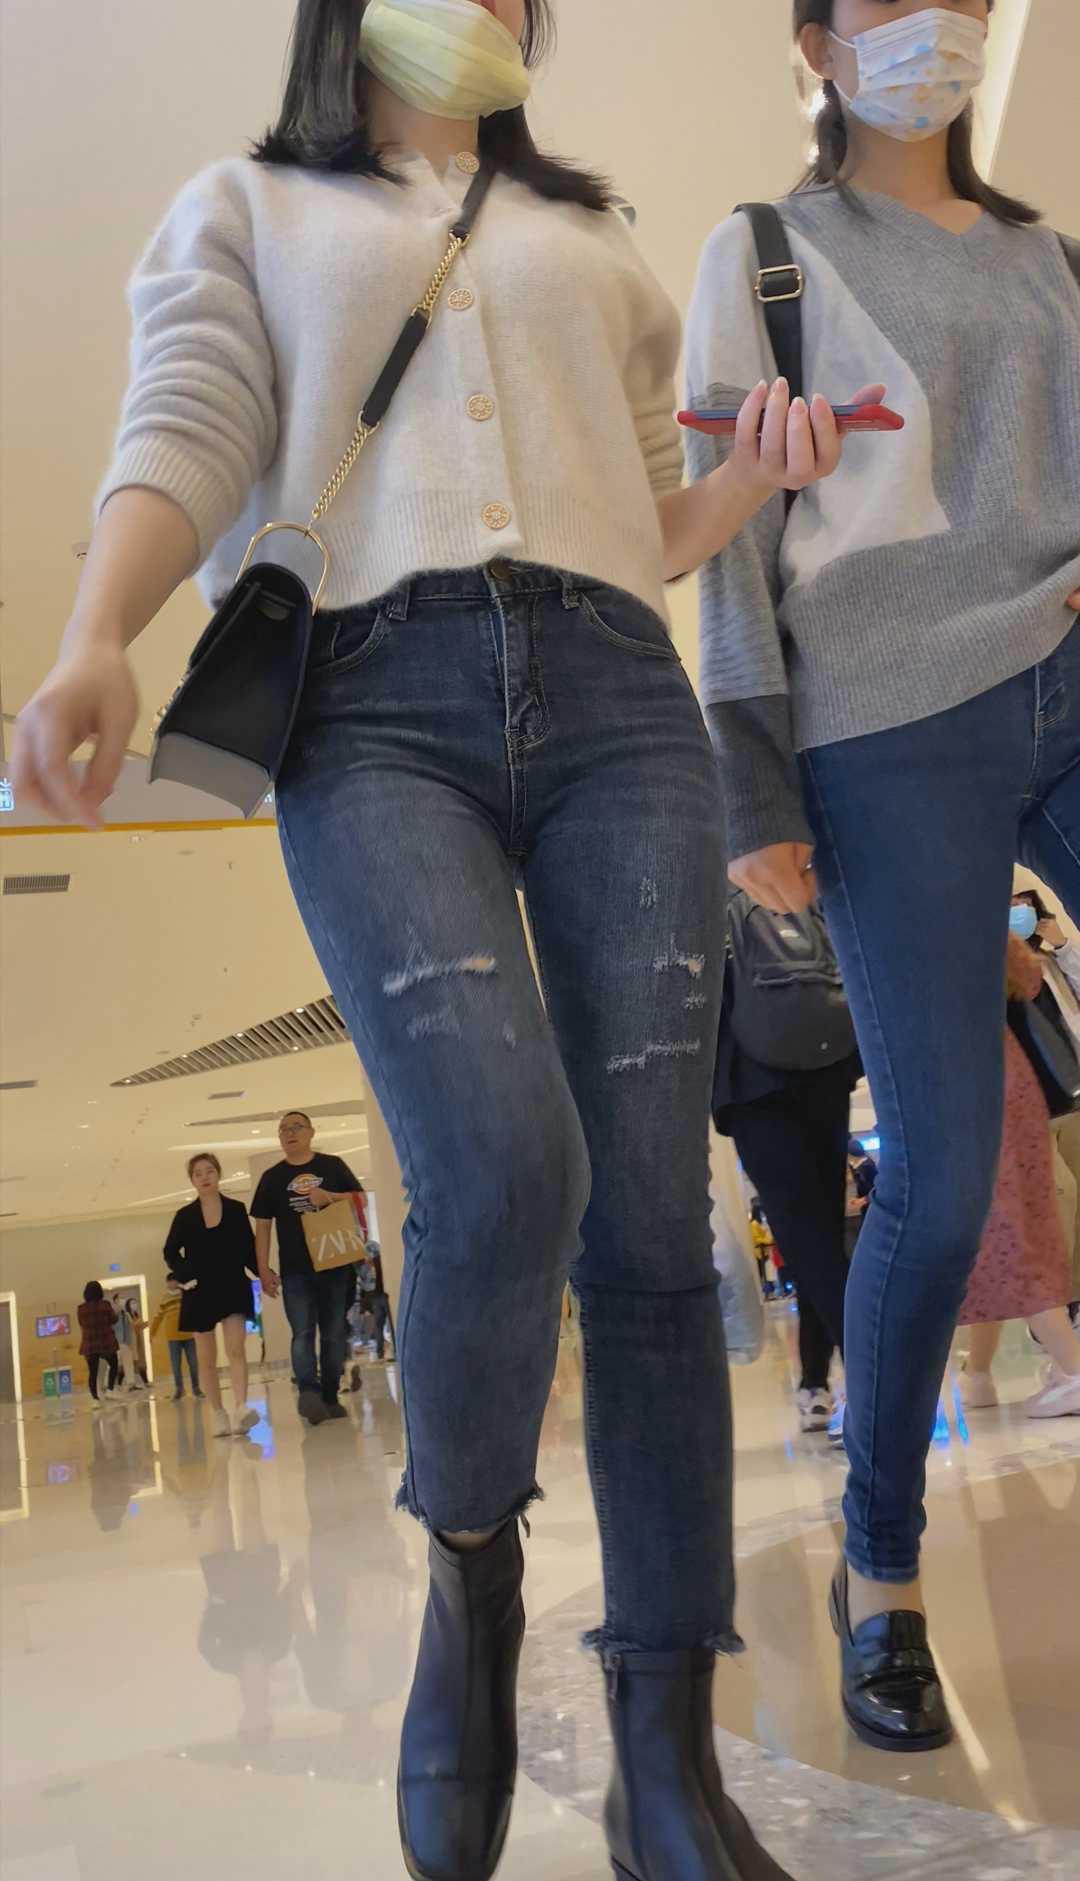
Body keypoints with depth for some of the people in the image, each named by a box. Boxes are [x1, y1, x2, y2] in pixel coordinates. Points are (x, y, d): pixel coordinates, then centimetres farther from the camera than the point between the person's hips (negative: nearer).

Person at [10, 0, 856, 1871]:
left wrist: (759, 469, 7)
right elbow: (187, 437, 4)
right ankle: (469, 1575, 3)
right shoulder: (245, 208, 23)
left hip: (614, 690, 3)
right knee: (501, 1170, -26)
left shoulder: (590, 238, 31)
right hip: (374, 703, -2)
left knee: (651, 1220, -9)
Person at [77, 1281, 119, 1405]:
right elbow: (113, 1320, 0)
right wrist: (114, 1311, 19)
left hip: (89, 1344, 2)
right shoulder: (105, 1305, -9)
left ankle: (95, 1399, 4)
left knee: (93, 1372, 6)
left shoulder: (82, 1309, -3)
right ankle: (110, 1390, 7)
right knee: (114, 1365, 20)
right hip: (106, 1342, -2)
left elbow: (82, 1324, 9)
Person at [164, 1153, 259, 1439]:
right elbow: (170, 1253, 8)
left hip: (233, 1288, -1)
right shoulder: (185, 1216, 0)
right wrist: (185, 1276, -8)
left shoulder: (236, 1209, 1)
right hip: (200, 1292, 1)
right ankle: (218, 1413, 18)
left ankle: (241, 1408, -27)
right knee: (207, 1357, 7)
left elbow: (249, 1249, 4)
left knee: (236, 1348, -16)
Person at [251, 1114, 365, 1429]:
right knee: (303, 1334, -13)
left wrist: (330, 1198, -12)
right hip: (295, 1270, -1)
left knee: (334, 1335, 5)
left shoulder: (333, 1166, 6)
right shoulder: (272, 1177, 7)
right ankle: (309, 1392, -24)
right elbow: (262, 1226, 6)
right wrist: (263, 1270, -2)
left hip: (336, 1265, 1)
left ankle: (330, 1398, 13)